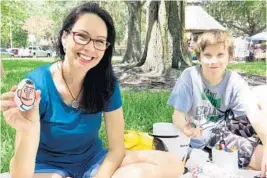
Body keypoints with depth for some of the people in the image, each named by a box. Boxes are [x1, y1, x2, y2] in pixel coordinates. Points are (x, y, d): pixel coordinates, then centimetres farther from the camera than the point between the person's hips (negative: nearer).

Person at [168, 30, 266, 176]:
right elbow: (177, 115, -17)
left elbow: (255, 115, -24)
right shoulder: (190, 76, -19)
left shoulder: (235, 81, -13)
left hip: (226, 124, 5)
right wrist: (185, 127, -42)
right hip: (205, 137, -4)